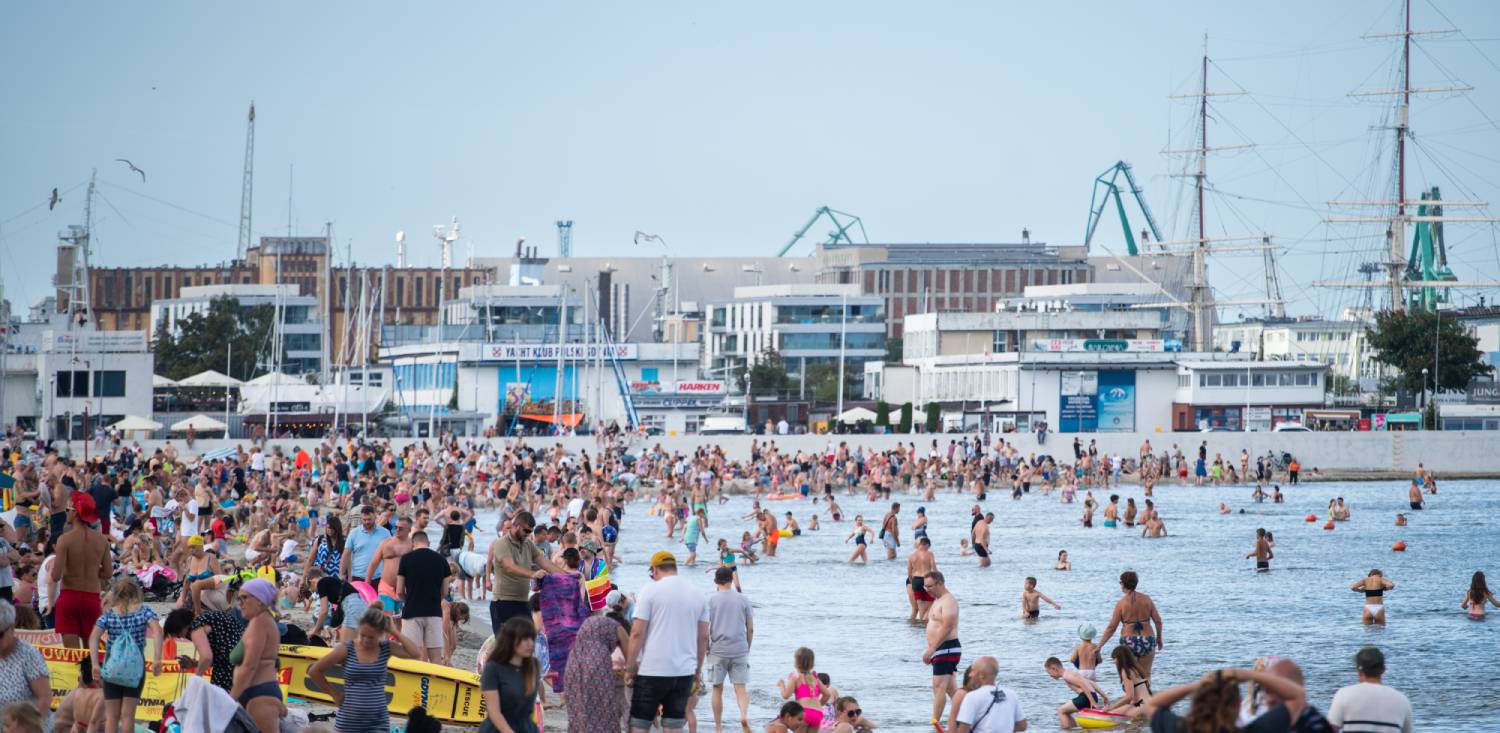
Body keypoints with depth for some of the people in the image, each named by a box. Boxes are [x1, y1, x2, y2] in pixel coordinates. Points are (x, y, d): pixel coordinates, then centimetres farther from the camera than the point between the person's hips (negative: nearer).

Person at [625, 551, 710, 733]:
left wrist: (630, 668, -2)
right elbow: (703, 637, 11)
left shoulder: (650, 591, -5)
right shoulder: (698, 595, 9)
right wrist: (698, 670, 19)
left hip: (652, 671, -4)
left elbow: (637, 633, -8)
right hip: (685, 671, 4)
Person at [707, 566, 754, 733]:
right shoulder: (743, 599, 5)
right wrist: (748, 648, 17)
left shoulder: (711, 600, 0)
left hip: (718, 650, -1)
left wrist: (706, 648, 9)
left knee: (718, 689, 9)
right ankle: (744, 714, -26)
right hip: (740, 649, 1)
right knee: (740, 687, 1)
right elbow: (750, 628, 5)